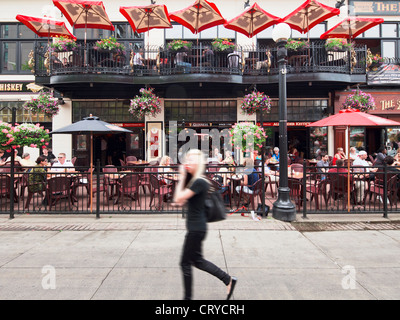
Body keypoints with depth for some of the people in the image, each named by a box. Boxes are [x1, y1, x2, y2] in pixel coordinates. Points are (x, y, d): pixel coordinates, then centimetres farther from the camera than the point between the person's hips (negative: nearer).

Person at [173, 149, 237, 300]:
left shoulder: (199, 182, -20)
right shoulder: (193, 180, 10)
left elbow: (179, 198, -20)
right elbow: (178, 201, 6)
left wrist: (182, 177, -13)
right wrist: (183, 177, 3)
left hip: (196, 228, -10)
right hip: (196, 227, 10)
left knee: (185, 263, 6)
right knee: (197, 261, 21)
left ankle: (188, 297, 25)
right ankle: (228, 280, 30)